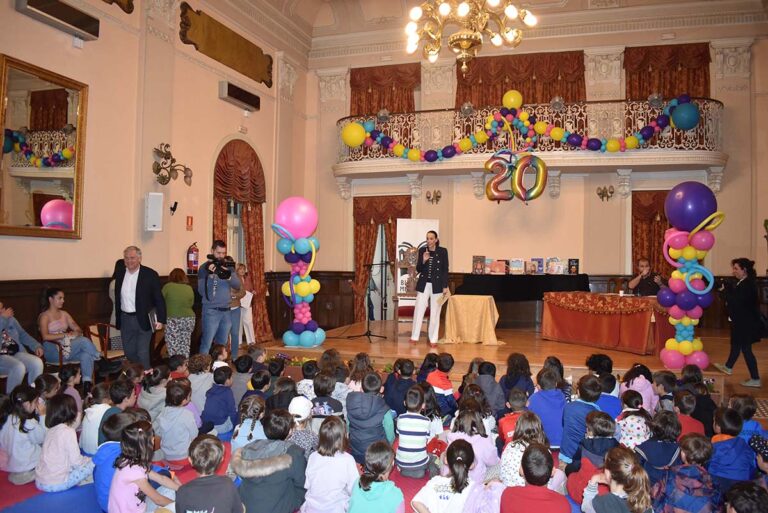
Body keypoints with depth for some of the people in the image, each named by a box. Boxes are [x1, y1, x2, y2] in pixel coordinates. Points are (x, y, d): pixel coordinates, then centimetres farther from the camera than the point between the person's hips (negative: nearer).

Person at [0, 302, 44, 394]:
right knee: (18, 367, -34)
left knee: (37, 363, -23)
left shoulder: (10, 319, 16)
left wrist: (36, 346, 10)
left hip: (16, 353, 5)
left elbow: (22, 334, 22)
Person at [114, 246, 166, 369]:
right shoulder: (120, 274, 6)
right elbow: (117, 298, 14)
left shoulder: (150, 274, -9)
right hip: (125, 319, 5)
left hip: (143, 320, -5)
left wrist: (160, 320, -14)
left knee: (142, 353, -4)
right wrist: (117, 318, 11)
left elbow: (159, 299, -8)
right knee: (129, 352, 14)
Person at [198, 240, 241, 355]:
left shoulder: (227, 266, 7)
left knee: (222, 343, 13)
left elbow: (237, 285, -1)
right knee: (207, 344, -5)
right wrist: (210, 275, -23)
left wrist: (229, 276, -20)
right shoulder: (205, 268, -4)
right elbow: (201, 291, -11)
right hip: (211, 311, -4)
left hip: (227, 310, 5)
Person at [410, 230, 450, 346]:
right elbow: (418, 270, 3)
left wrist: (445, 287, -6)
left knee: (435, 313, 4)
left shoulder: (443, 251, -3)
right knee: (418, 311, 0)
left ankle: (433, 339, 13)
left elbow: (445, 270, -1)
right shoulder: (422, 250, 2)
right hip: (423, 285, 2)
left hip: (437, 285, -2)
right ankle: (414, 337, 8)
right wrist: (423, 261, -15)